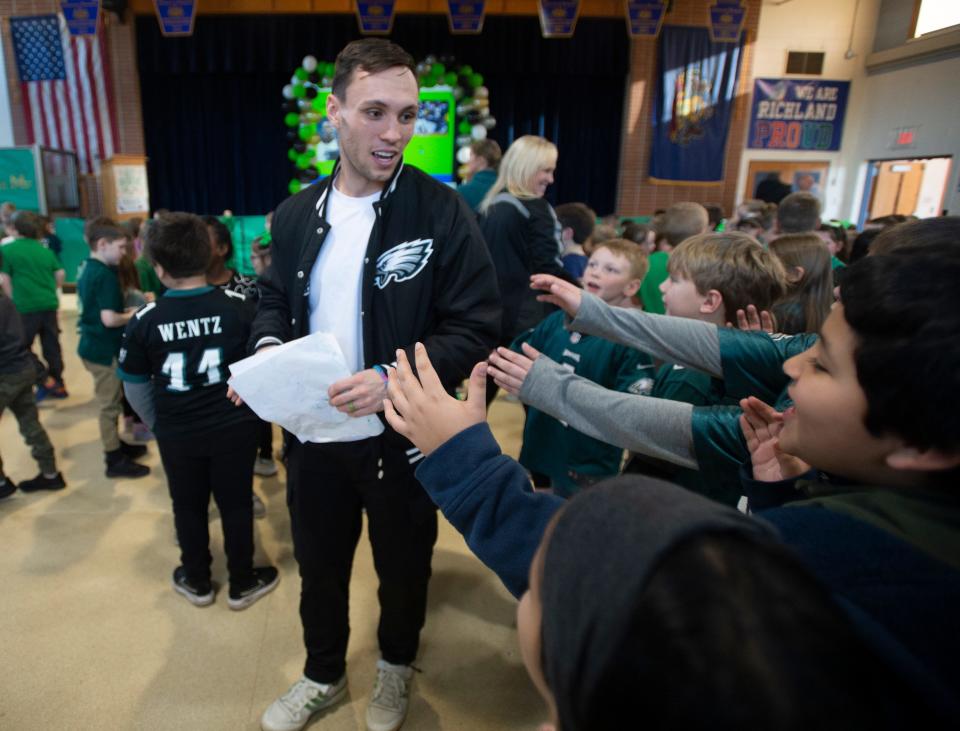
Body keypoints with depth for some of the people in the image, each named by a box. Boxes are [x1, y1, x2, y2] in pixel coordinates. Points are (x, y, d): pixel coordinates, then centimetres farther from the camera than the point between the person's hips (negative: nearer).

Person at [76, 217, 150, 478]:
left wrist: (124, 310, 9)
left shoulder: (87, 270, 8)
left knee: (111, 402, 21)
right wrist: (131, 316, -11)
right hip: (104, 349, -9)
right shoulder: (105, 275, -22)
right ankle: (114, 459, 13)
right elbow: (109, 319, -28)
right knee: (110, 405, 2)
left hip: (93, 345, 9)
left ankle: (115, 445, 35)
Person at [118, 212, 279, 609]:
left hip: (178, 434, 1)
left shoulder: (144, 321, -11)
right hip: (235, 427, 0)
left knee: (189, 508, 19)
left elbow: (136, 388, 0)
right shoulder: (239, 306, -12)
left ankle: (196, 582, 37)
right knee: (236, 505, 14)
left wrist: (158, 424, 17)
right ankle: (243, 583, 29)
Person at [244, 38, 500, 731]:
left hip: (402, 436, -3)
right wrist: (267, 349, -8)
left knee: (403, 566, 19)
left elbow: (476, 329, -16)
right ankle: (323, 675, 51)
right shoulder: (297, 213, 1)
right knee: (318, 563, 22)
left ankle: (397, 664, 51)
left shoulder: (443, 213, -14)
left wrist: (394, 378, -29)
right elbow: (275, 299, 13)